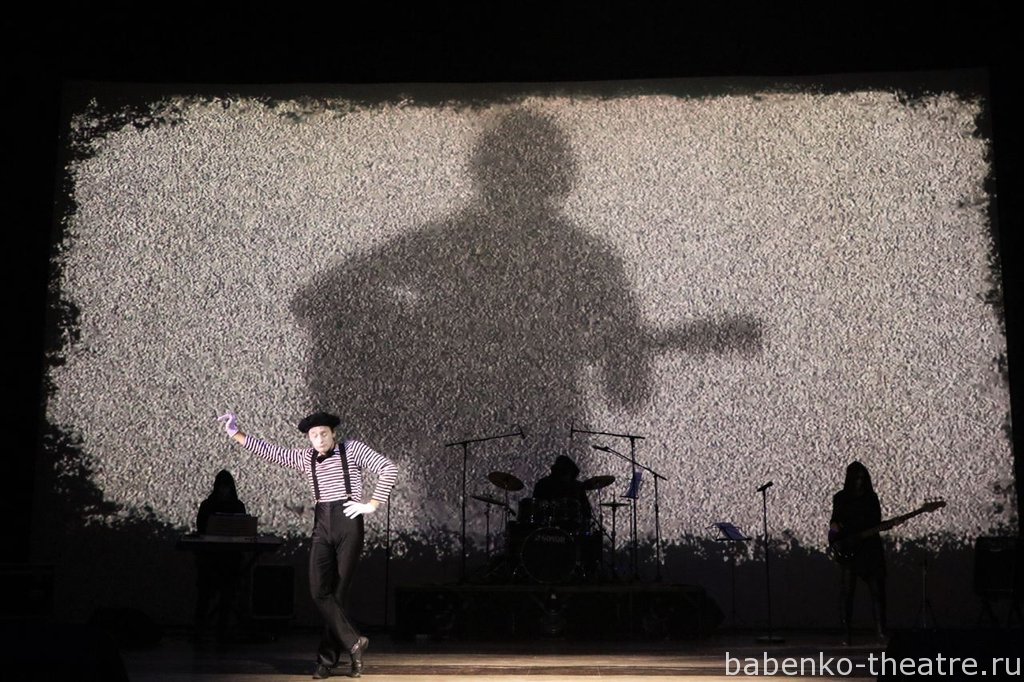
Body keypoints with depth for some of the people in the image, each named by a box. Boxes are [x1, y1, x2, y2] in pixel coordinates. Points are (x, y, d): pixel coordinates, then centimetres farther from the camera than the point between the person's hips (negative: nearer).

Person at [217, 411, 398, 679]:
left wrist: (372, 504, -11)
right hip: (322, 527, 4)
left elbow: (388, 468, -8)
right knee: (319, 590, -11)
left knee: (337, 593, -2)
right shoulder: (306, 458, 10)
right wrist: (236, 433, 3)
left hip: (348, 524, -4)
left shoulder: (352, 449, -2)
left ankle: (328, 658, 3)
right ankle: (353, 642, -4)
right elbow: (271, 452, 10)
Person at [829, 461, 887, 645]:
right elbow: (836, 519, 5)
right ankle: (847, 634, 0)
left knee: (877, 590, -2)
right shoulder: (841, 498, 5)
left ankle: (881, 631, 4)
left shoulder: (871, 497, 10)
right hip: (848, 551, -2)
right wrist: (834, 526, -18)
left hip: (871, 548, 2)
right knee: (846, 591, -4)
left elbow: (876, 522, 10)